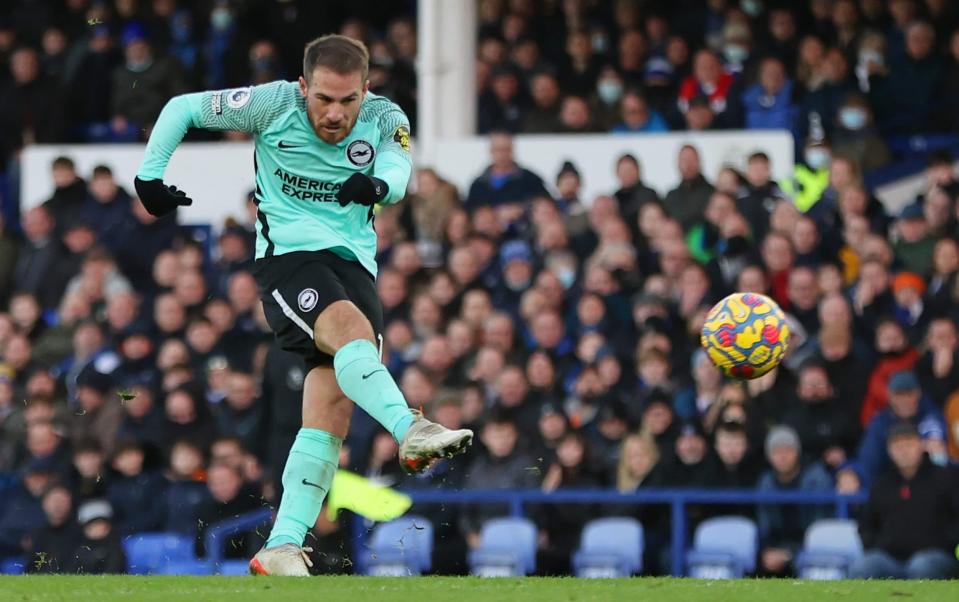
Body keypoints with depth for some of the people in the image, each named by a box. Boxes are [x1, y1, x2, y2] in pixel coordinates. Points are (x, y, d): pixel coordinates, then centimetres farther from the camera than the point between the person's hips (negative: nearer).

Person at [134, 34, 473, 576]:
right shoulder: (274, 103, -4)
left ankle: (282, 549, -10)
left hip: (353, 261, 3)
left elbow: (398, 170, -19)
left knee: (335, 399, -10)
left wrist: (378, 185, -41)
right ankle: (412, 430, -56)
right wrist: (150, 175, 1)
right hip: (288, 252, -3)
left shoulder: (385, 118, 1)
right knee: (349, 328, -33)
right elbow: (182, 108, 6)